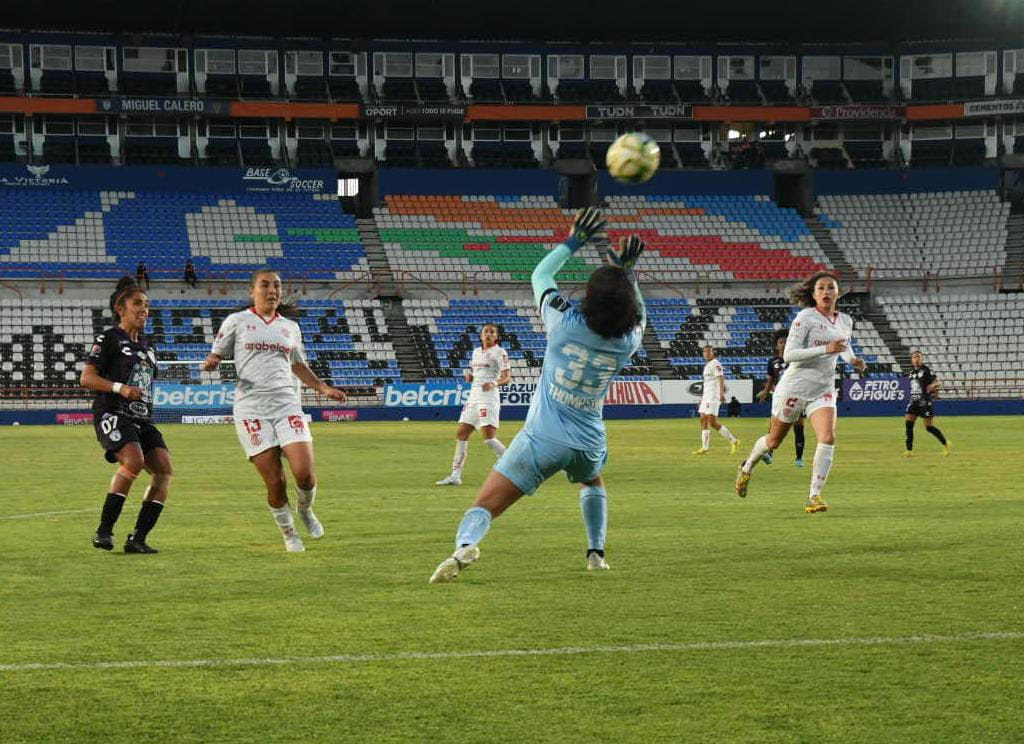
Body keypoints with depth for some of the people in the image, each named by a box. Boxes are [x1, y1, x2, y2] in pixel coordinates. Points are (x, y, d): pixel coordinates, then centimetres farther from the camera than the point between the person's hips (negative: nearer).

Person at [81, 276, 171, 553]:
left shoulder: (146, 345, 22)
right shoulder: (109, 339, 0)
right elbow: (86, 378, -7)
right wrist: (120, 388, -19)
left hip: (142, 420, 7)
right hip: (112, 414, -7)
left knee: (164, 468, -11)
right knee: (135, 460, -30)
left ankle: (137, 539, -9)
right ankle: (103, 531, -21)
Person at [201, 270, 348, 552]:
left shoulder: (290, 327, 18)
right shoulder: (237, 321, 8)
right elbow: (216, 355, 10)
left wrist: (323, 387, 18)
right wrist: (210, 363, -13)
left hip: (287, 404, 3)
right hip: (252, 408, -3)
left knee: (305, 474, -12)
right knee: (275, 481, -8)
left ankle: (305, 510, 21)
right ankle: (288, 533, 15)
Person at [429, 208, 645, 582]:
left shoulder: (565, 322, -12)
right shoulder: (627, 341, -5)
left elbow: (540, 275, 8)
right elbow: (639, 316, 22)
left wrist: (573, 242, 17)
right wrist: (627, 272, 20)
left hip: (542, 439, -3)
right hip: (588, 444, 3)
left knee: (484, 505, -10)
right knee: (593, 483, 40)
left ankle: (465, 545, -37)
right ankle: (596, 552, 38)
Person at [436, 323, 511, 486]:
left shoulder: (500, 352, -4)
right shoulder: (476, 352, 17)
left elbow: (506, 377, -10)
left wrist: (494, 383, -29)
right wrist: (468, 376, 2)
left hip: (489, 397, -8)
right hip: (473, 397, 8)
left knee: (489, 438, -16)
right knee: (461, 434, 4)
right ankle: (455, 475, 8)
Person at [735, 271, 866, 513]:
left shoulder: (845, 321, 6)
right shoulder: (805, 317, -14)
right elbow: (789, 354, -22)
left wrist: (852, 359, 7)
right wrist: (825, 349, -28)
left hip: (823, 391, 4)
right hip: (795, 387, -4)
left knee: (828, 438, -20)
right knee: (774, 440, 12)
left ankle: (814, 495, -13)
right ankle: (747, 467, 43)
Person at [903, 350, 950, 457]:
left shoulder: (926, 371, -8)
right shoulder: (911, 373, 12)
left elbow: (938, 383, -11)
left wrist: (933, 385, -30)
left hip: (925, 402, -6)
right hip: (914, 401, 6)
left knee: (929, 426, -4)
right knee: (908, 422, -6)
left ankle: (945, 444, 17)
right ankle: (909, 450, -1)